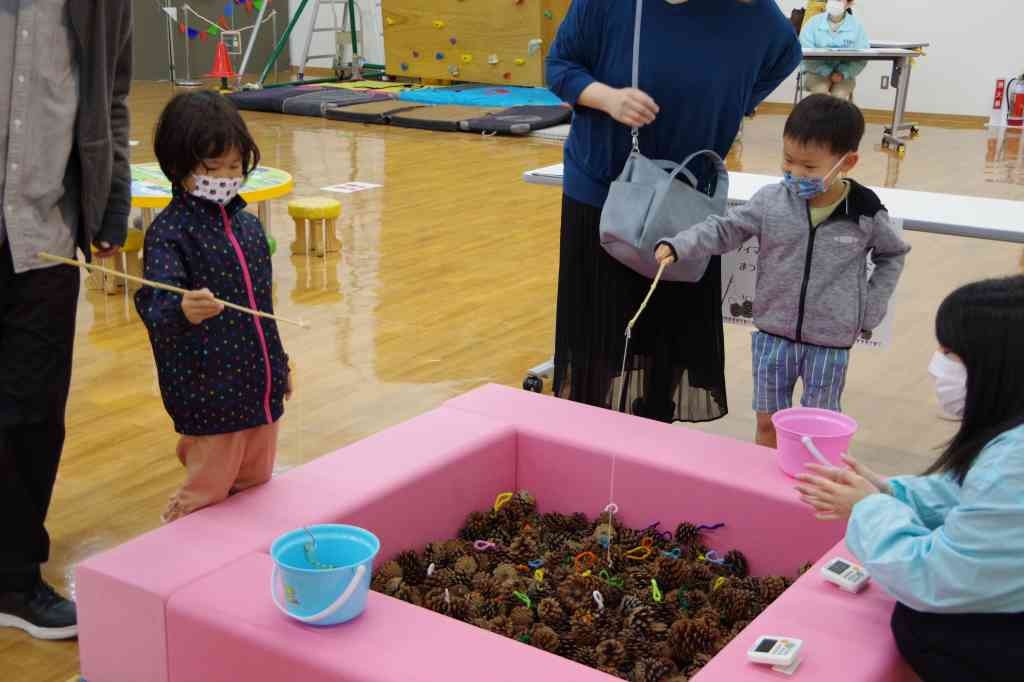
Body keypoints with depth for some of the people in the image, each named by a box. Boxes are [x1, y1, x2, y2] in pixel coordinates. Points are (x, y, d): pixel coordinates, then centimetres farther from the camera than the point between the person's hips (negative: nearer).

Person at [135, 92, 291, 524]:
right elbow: (154, 302, -30)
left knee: (255, 484, 19)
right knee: (207, 493, 3)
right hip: (208, 390, -7)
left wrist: (279, 364, 23)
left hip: (260, 385, 7)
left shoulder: (247, 224, 8)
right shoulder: (169, 232, -14)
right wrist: (182, 310, -52)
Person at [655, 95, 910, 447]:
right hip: (774, 333, 2)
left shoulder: (866, 213, -10)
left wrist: (871, 308, -1)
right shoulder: (771, 201, -9)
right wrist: (677, 245, -20)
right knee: (768, 421, 13)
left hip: (830, 341, -2)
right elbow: (724, 229, -5)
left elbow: (893, 255, 7)